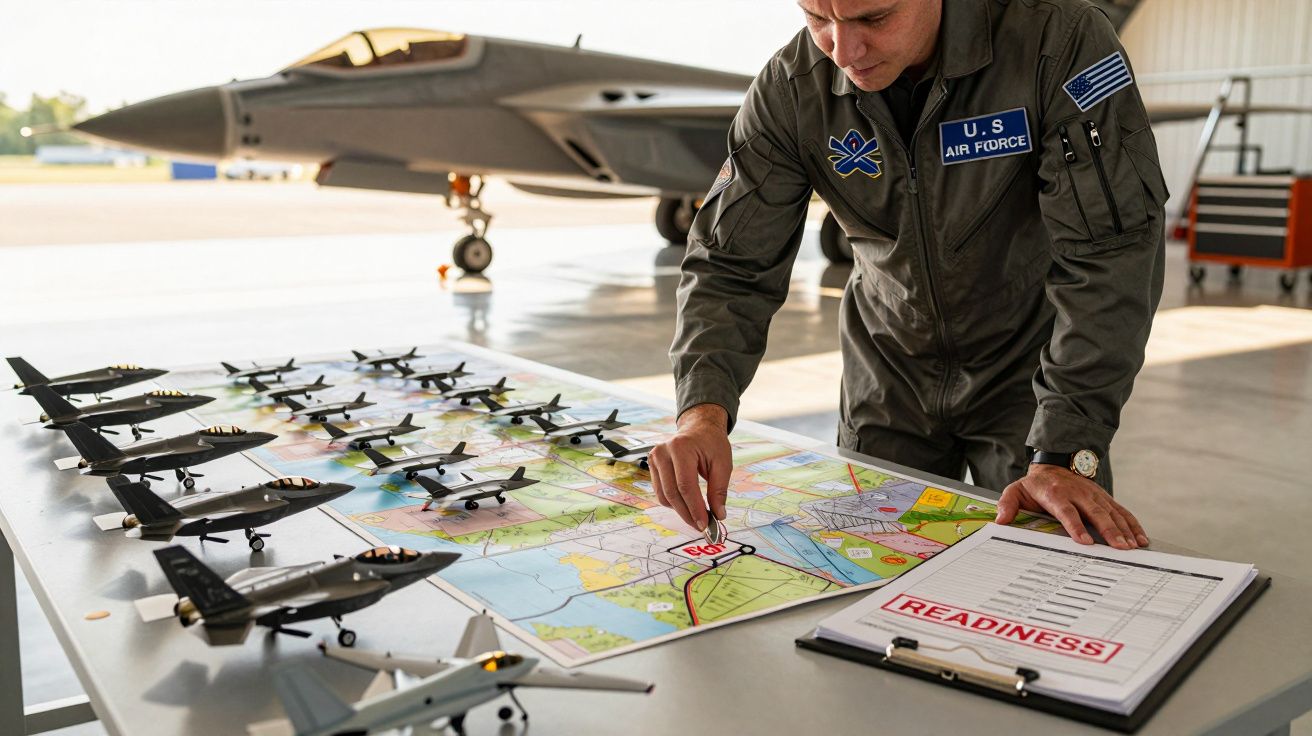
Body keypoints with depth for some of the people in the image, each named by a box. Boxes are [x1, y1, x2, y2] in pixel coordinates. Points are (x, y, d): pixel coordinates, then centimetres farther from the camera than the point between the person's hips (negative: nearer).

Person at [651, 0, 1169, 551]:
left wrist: (1067, 453, -32)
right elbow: (732, 265, -14)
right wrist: (704, 410, -31)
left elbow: (1109, 256, -26)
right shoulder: (790, 87, -16)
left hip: (1027, 375, -2)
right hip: (888, 380, 3)